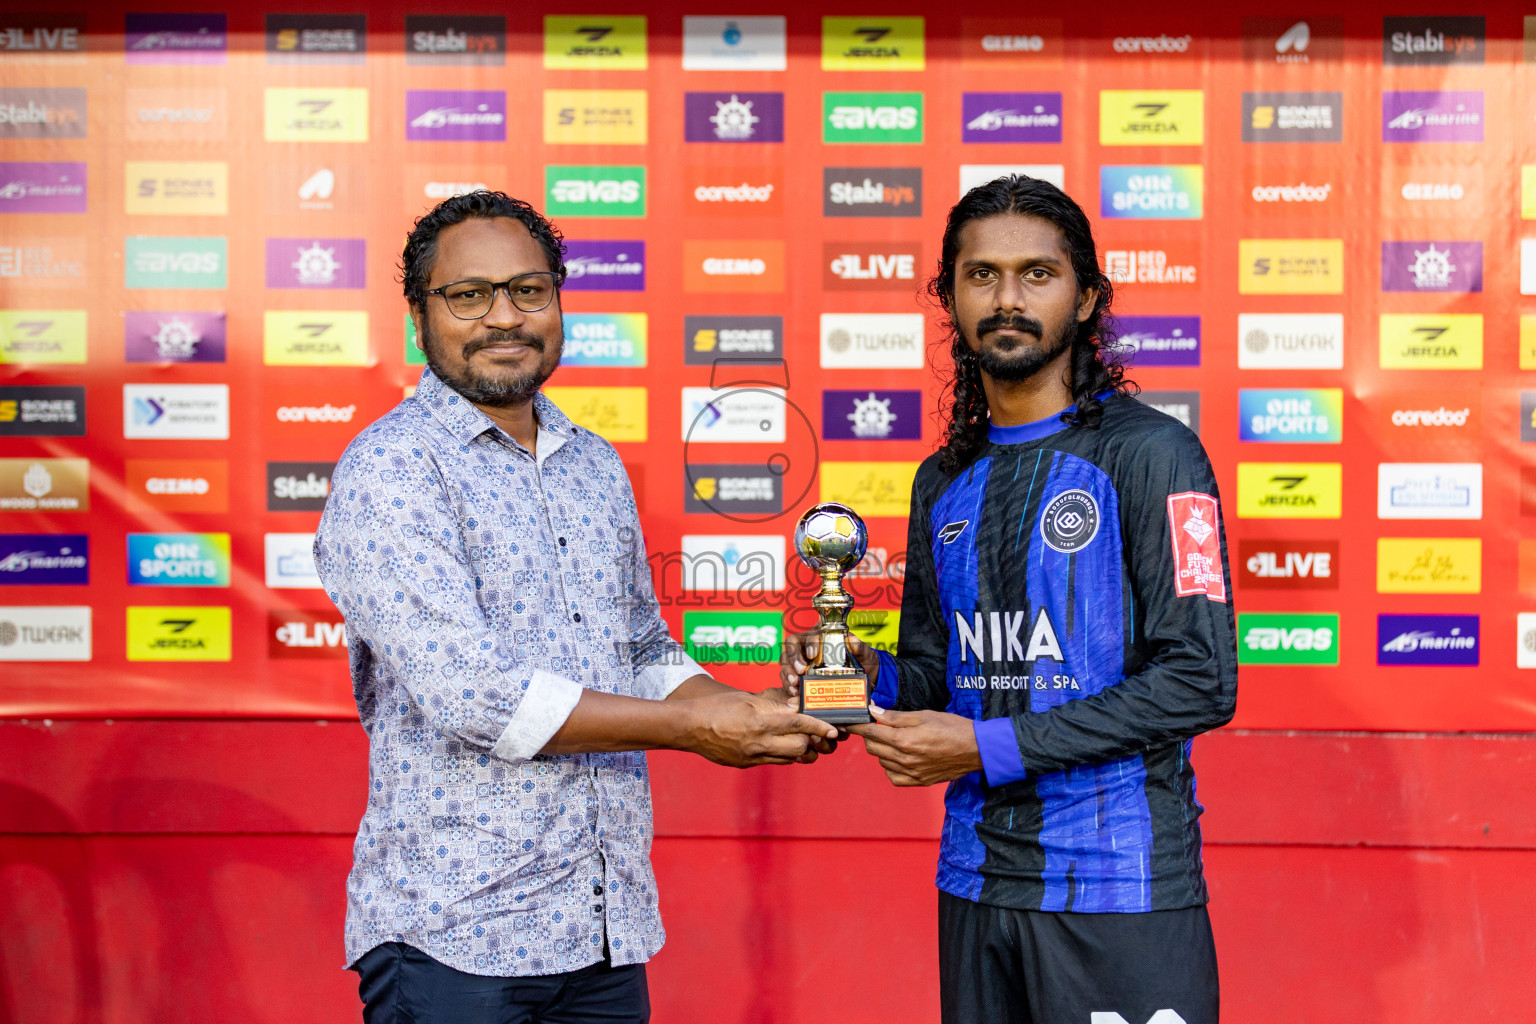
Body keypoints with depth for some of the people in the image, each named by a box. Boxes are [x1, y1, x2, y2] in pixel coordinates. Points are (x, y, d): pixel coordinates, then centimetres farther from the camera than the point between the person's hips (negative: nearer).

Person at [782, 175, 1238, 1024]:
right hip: (975, 881, 6)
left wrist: (992, 747, -16)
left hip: (1121, 889, -6)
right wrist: (871, 679, -4)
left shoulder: (1148, 453, -8)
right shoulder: (944, 482, 12)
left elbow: (1201, 681, -14)